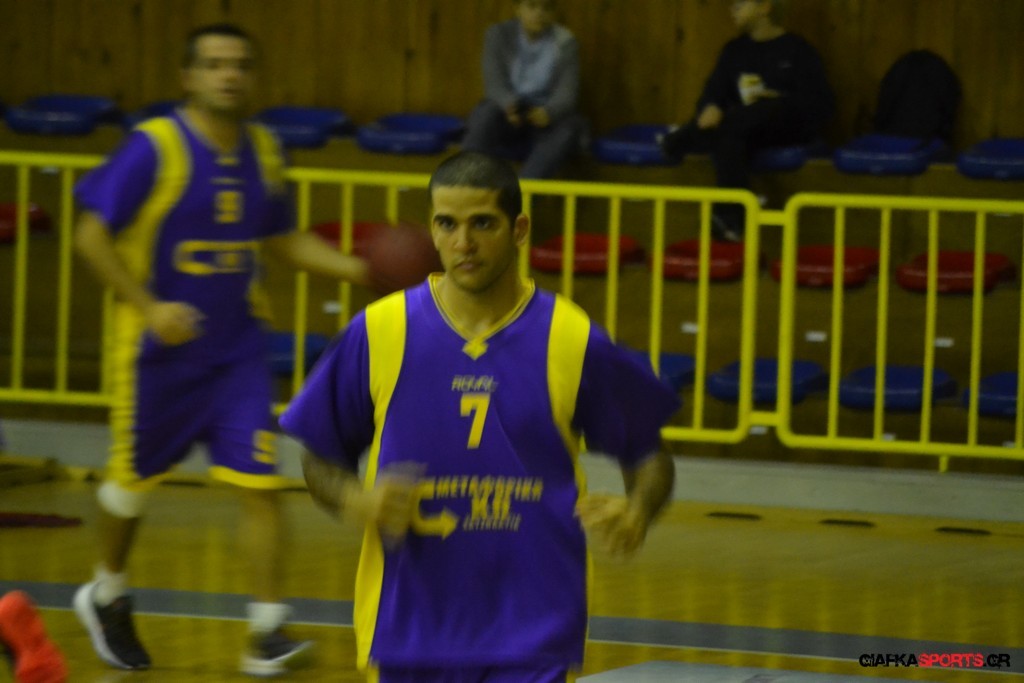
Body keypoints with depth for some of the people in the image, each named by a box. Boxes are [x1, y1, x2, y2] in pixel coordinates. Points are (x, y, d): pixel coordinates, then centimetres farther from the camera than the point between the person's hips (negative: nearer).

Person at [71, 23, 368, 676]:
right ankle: (107, 597, 39)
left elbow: (285, 242, 16)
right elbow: (93, 237, -13)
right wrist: (150, 306, -22)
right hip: (160, 349, -3)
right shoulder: (154, 148, -15)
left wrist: (359, 269, 2)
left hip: (238, 349, 4)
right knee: (134, 479, 13)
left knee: (261, 485, -9)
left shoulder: (265, 151, 3)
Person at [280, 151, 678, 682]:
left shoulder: (572, 341, -4)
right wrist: (357, 501, -14)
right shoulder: (378, 334, -3)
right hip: (409, 631, 2)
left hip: (532, 640, -2)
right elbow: (321, 459, 8)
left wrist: (636, 513, -14)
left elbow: (646, 455, 7)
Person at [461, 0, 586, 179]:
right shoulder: (499, 35, 1)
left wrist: (548, 112, -34)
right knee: (485, 115, -33)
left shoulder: (565, 42, 1)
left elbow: (567, 91, -10)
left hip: (543, 115, 0)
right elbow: (494, 84, -8)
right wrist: (509, 105, -32)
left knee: (570, 125, -33)